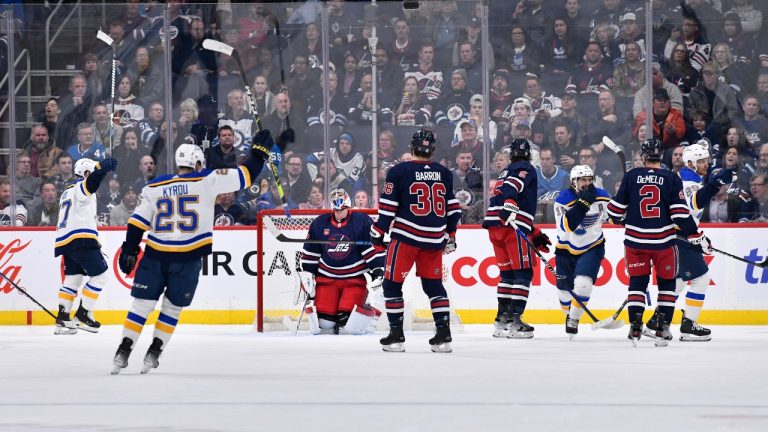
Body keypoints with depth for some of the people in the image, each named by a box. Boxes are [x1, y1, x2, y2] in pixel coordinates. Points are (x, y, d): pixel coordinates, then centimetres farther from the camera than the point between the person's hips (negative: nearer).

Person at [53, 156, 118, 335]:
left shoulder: (67, 192, 26)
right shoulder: (81, 187, -3)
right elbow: (92, 180, -28)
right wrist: (104, 167, -43)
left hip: (66, 241, 10)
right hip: (81, 240, -10)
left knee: (73, 279, 15)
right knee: (100, 275, -4)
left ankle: (62, 319, 13)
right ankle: (83, 315, -4)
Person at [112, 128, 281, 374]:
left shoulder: (154, 187, 7)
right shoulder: (206, 181, -2)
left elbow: (138, 222, 3)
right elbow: (244, 176, 0)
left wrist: (129, 250, 7)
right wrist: (259, 153, 14)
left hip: (155, 255, 2)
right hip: (188, 259, -2)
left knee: (142, 305, 7)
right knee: (172, 308, 13)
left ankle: (123, 352, 1)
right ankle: (154, 354, 10)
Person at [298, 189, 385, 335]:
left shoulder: (362, 221, -7)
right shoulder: (319, 223, 3)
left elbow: (374, 247, -5)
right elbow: (310, 252, 12)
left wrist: (377, 270, -11)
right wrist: (307, 274, 10)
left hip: (355, 278, -3)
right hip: (326, 277, 3)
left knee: (348, 315, -17)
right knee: (323, 313, -10)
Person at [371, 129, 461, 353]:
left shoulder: (399, 171, -5)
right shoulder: (444, 174, 8)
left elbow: (388, 207, -6)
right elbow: (453, 208, 13)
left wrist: (378, 233, 3)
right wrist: (450, 236, 24)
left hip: (406, 236, -4)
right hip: (434, 240, 4)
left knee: (392, 283, 6)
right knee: (433, 284, 14)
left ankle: (396, 335, 3)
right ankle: (443, 335, 6)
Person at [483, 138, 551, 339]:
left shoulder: (505, 172, 30)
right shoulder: (526, 169, 4)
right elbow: (511, 187, -19)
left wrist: (535, 235, 31)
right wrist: (509, 204, -36)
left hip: (494, 225, 8)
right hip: (511, 225, -8)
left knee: (508, 273, 16)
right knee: (523, 273, -6)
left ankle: (502, 319, 14)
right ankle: (514, 320, -14)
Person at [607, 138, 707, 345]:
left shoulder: (631, 176, -1)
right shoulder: (671, 178, -4)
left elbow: (616, 209, 4)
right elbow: (680, 212, -9)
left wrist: (620, 220, 27)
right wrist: (696, 236, -2)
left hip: (635, 240, 1)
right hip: (663, 241, -1)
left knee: (637, 281, 10)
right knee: (667, 282, 12)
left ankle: (635, 326, 1)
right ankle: (663, 326, 5)